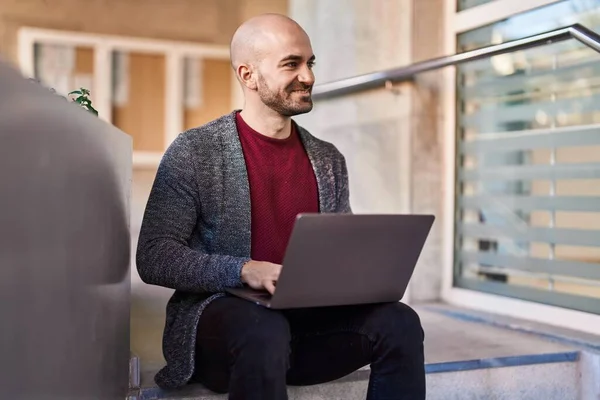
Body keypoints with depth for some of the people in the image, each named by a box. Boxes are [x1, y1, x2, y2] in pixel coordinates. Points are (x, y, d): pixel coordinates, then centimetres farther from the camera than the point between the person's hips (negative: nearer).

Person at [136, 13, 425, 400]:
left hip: (306, 318, 5)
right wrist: (245, 270, -24)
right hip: (221, 313, -4)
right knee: (264, 332, -38)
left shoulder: (329, 160, 11)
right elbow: (153, 257, -9)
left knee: (399, 322, -20)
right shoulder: (194, 151, -4)